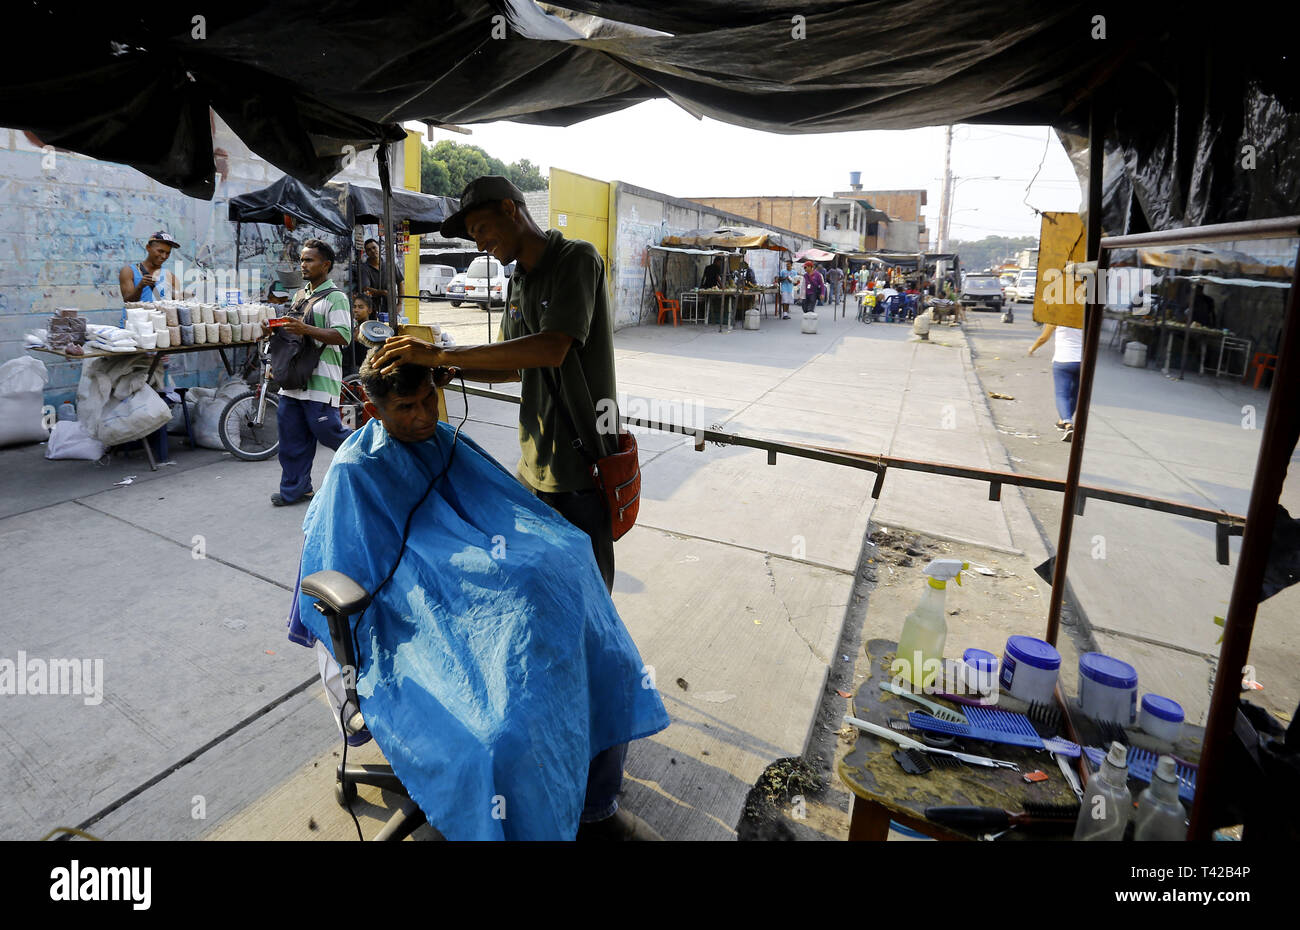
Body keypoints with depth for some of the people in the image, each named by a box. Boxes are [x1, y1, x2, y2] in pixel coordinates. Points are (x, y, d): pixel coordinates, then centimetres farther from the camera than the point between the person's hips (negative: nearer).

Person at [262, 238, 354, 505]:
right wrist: (275, 331, 11)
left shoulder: (335, 297, -7)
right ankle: (294, 489, 16)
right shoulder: (299, 296, 20)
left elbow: (343, 336, -19)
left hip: (320, 378, -8)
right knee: (291, 434, 7)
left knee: (326, 429, -6)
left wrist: (306, 329, -26)